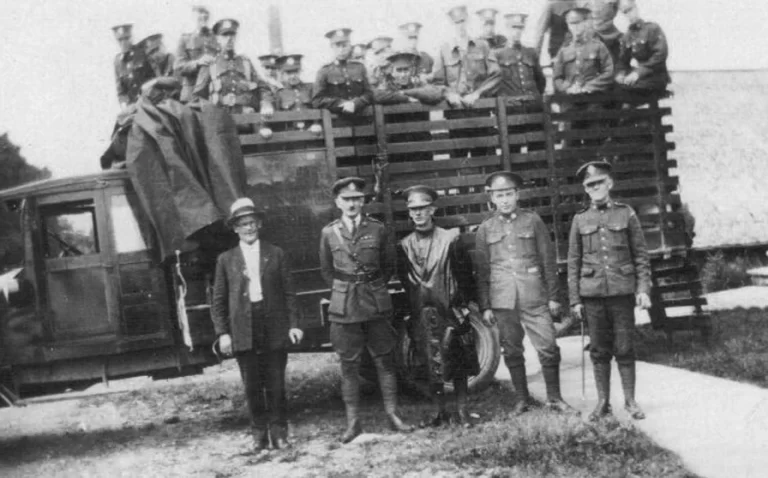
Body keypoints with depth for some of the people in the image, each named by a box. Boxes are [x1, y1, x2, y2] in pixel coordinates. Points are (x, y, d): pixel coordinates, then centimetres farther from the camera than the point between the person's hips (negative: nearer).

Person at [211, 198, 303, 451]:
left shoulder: (276, 254, 8)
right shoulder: (226, 260, 8)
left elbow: (289, 292, 7)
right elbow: (218, 301, 7)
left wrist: (293, 324, -3)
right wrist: (222, 333, -2)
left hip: (274, 330, 0)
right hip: (243, 333, 0)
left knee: (276, 385, 2)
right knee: (252, 387, 4)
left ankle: (279, 432, 13)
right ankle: (259, 434, 14)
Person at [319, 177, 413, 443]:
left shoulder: (377, 229, 3)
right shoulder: (329, 233, 3)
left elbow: (389, 264, 13)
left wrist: (374, 288, 8)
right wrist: (343, 291, 7)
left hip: (377, 305, 0)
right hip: (344, 308, 0)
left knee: (384, 361, 4)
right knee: (349, 366, 2)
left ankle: (392, 415, 11)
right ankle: (353, 422, 7)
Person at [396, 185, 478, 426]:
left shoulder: (450, 239, -1)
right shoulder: (404, 246, 4)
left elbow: (465, 274, 2)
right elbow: (404, 280, 9)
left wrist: (462, 303, -1)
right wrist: (415, 304, 3)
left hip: (451, 311, -1)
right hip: (422, 314, 1)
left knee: (459, 362, 4)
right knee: (431, 364, 4)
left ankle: (461, 410, 14)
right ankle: (440, 412, 14)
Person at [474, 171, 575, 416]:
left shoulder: (533, 221, 5)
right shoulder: (485, 229, 8)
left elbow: (548, 261, 5)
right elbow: (482, 270, 9)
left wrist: (553, 296, 2)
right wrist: (485, 306, 4)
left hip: (534, 297, -1)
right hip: (503, 300, 1)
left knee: (548, 348, -4)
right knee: (512, 351, 6)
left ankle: (554, 398, 8)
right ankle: (521, 399, 17)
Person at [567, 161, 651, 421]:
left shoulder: (626, 214, 4)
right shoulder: (580, 220, 7)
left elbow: (641, 255, 5)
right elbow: (573, 262, 8)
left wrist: (643, 289, -4)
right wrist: (575, 300, 4)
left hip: (622, 291, -1)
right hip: (592, 293, 1)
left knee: (624, 348, 2)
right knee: (599, 350, 5)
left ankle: (630, 400, 13)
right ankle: (603, 402, 14)